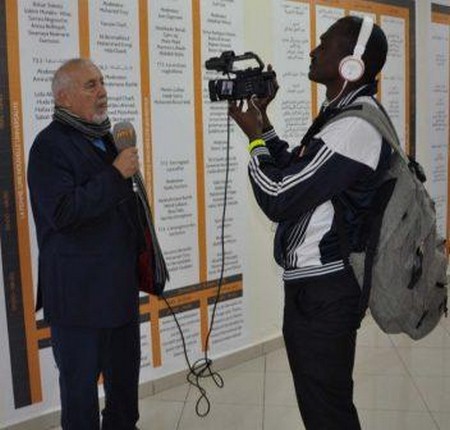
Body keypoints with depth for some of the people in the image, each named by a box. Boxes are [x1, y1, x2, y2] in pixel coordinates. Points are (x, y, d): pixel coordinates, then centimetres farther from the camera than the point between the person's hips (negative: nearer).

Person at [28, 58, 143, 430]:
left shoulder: (105, 138, 13)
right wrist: (116, 174, -22)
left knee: (125, 371, 18)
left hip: (121, 283, 8)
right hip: (79, 290, -8)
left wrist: (139, 252, 20)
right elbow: (62, 212, -24)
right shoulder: (50, 145, -12)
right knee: (81, 380, 7)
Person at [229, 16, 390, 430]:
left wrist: (254, 137, -7)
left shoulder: (356, 126, -22)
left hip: (324, 290, -10)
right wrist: (263, 124, 11)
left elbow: (278, 199, -23)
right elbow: (295, 178, 18)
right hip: (315, 283, 10)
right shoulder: (342, 115, 12)